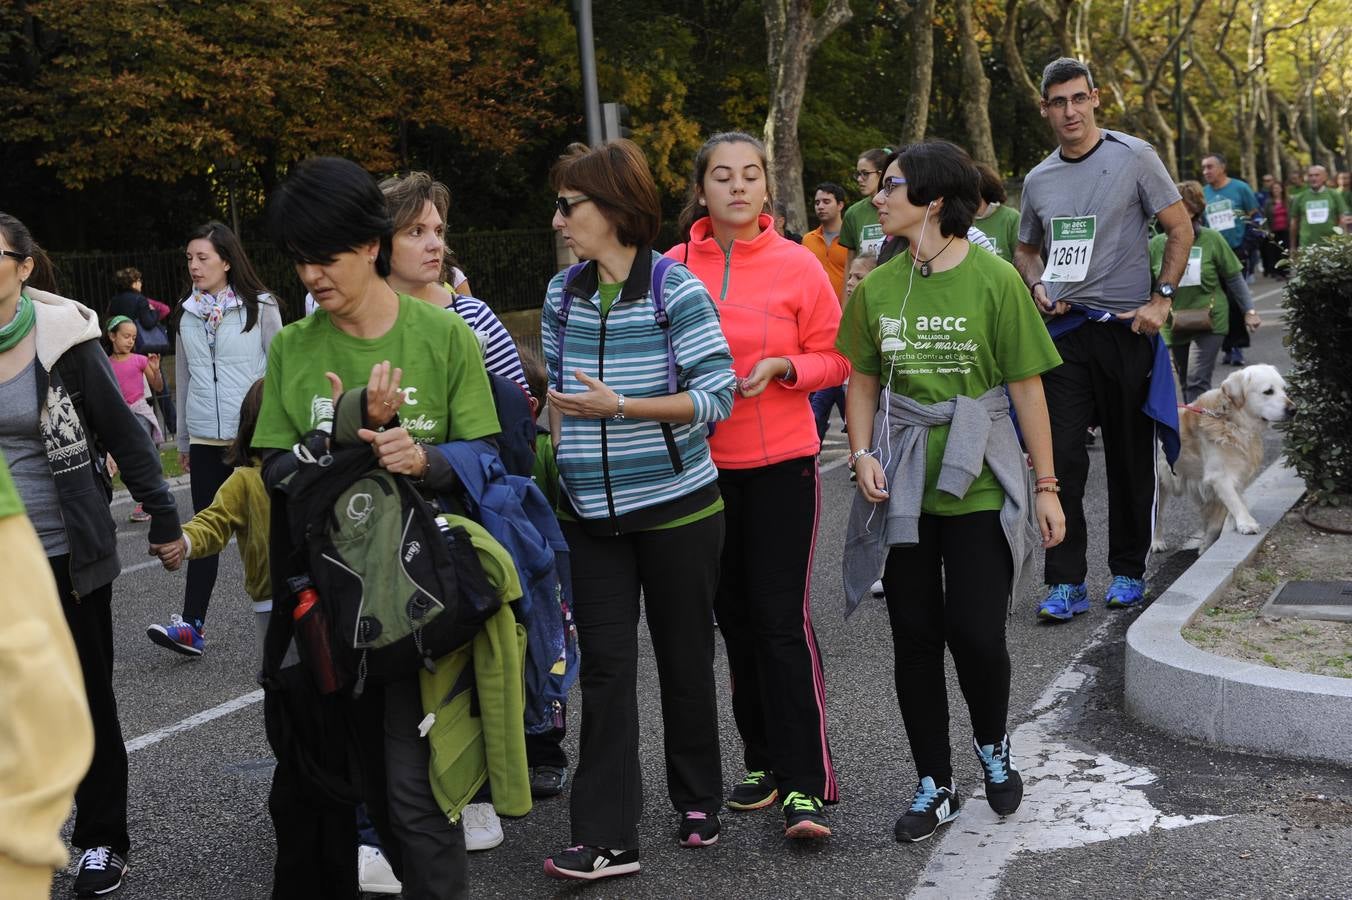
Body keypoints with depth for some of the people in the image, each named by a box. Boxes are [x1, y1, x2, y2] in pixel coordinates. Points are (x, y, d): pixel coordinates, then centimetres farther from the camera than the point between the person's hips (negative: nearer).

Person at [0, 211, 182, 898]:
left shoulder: (64, 337, -10)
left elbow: (121, 430, -6)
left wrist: (164, 518, -6)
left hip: (69, 551, -3)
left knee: (87, 697, 10)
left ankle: (102, 840, 23)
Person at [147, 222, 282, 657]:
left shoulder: (260, 307, -3)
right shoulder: (187, 313, 9)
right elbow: (183, 377, 15)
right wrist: (183, 440, 17)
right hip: (206, 439, 4)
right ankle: (191, 625, 0)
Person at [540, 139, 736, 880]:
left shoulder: (676, 291, -11)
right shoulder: (563, 295, 4)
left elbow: (716, 397, -15)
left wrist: (621, 408, -23)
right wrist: (560, 456, 5)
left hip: (675, 508, -3)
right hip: (592, 514, 4)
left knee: (684, 659, 10)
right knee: (605, 668, -1)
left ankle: (697, 801, 30)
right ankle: (606, 838, 2)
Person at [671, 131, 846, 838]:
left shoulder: (796, 265, -4)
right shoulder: (674, 268, 1)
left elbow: (834, 358, 1)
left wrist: (780, 368, -16)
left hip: (781, 463, -3)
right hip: (702, 464, 3)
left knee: (782, 620, -6)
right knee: (735, 619, 12)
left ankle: (806, 786, 0)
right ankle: (764, 762, 25)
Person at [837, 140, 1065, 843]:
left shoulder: (993, 279, -7)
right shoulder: (876, 288, 3)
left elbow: (1026, 388, -5)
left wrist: (1046, 486, -4)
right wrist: (863, 455, -5)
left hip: (979, 486, -3)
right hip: (902, 488, 3)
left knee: (976, 634, -4)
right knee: (914, 638, 7)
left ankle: (993, 745, 28)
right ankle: (934, 784, 23)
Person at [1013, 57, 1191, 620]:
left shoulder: (1133, 156, -2)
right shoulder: (1038, 180, 10)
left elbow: (1180, 228, 0)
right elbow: (1026, 250, 24)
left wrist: (1161, 298, -10)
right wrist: (1038, 287, 3)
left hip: (1126, 327, -3)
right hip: (1063, 329, 3)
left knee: (1130, 459, 7)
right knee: (1061, 457, -5)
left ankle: (1128, 572, 22)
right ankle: (1066, 583, 0)